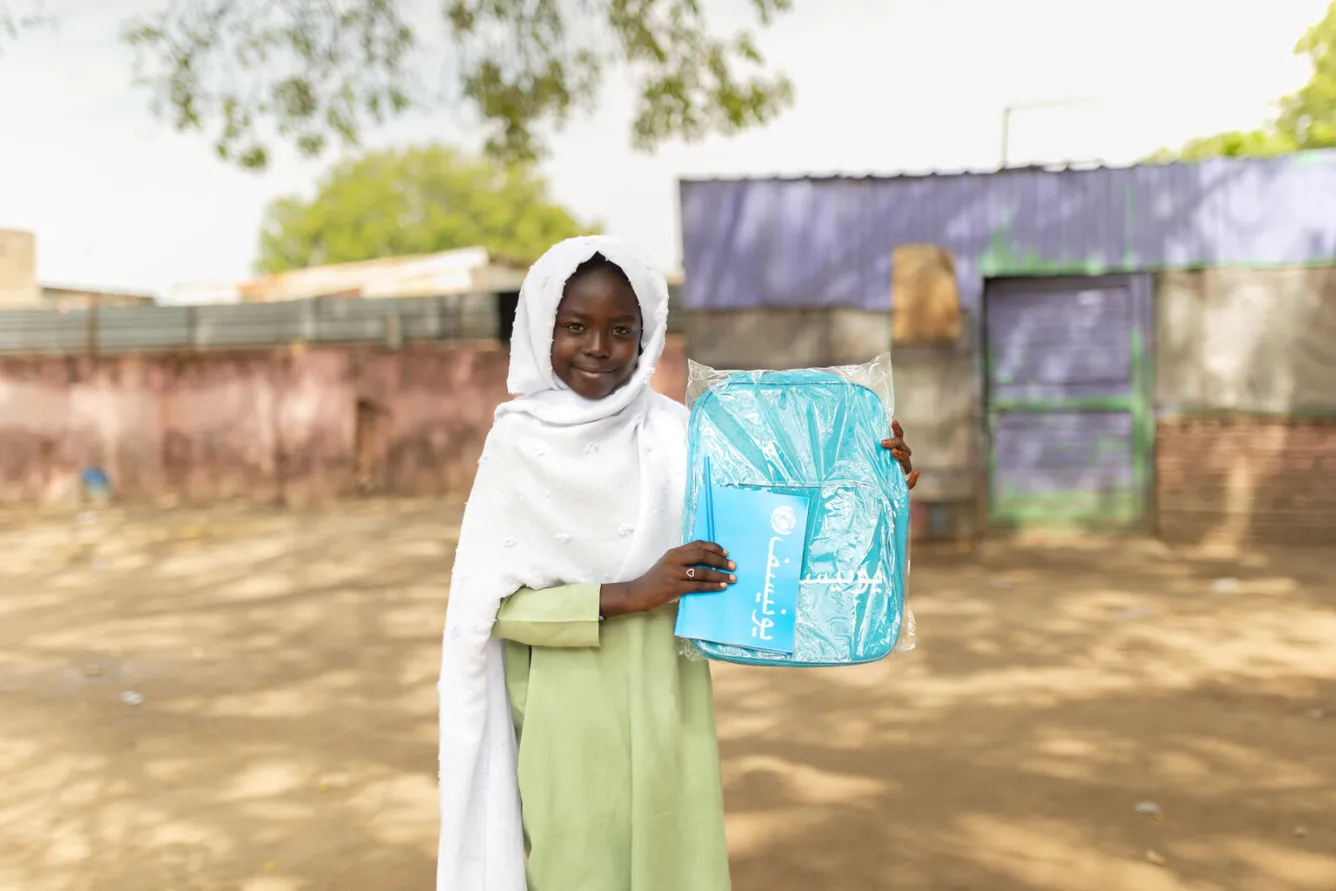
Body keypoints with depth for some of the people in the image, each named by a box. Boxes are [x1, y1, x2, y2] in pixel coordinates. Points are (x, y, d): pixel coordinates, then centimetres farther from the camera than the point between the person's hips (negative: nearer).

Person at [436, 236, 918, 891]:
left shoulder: (676, 433, -3)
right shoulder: (518, 442, -7)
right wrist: (626, 595, -18)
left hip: (665, 710, 2)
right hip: (567, 719, -1)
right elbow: (492, 603, -9)